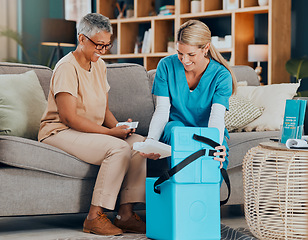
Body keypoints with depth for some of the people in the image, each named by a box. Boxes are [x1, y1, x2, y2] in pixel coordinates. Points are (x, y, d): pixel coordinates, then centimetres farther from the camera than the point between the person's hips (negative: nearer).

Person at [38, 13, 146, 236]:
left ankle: (126, 213, -16)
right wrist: (110, 132, -21)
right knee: (118, 148, -29)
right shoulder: (67, 68, -14)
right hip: (59, 132, -8)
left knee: (138, 142, -14)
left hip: (92, 132, 8)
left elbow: (103, 109, 17)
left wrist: (119, 126, -5)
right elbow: (69, 117, -20)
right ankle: (95, 217, -25)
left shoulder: (99, 66, 14)